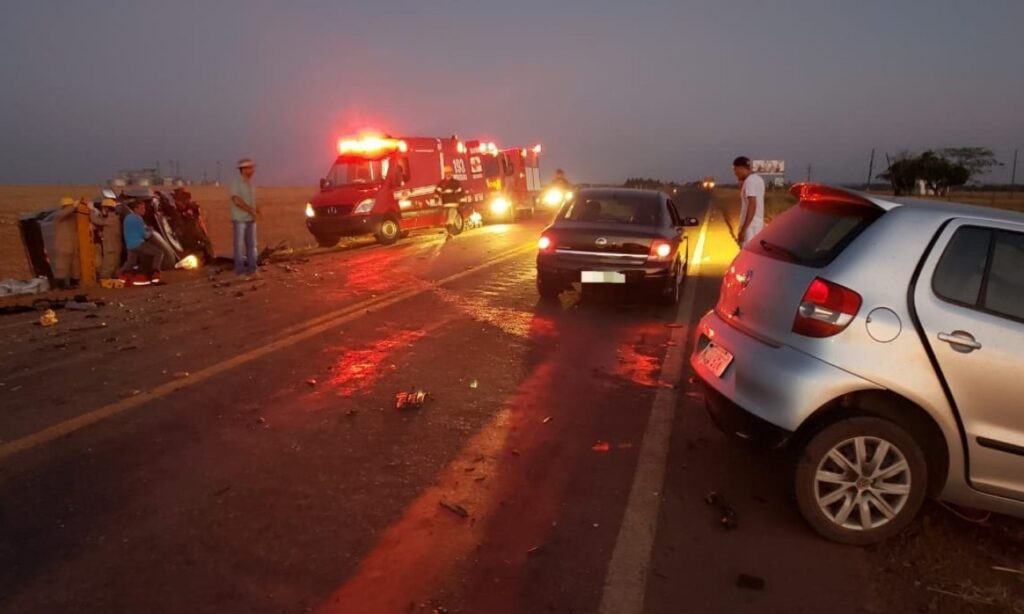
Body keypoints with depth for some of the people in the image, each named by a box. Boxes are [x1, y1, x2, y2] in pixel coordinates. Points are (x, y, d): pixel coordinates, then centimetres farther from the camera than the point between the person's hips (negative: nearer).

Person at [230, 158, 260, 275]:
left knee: (252, 244, 9)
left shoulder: (250, 182, 12)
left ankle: (251, 267, 16)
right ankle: (240, 268, 4)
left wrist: (258, 211, 2)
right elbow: (237, 200, -19)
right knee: (240, 244, -1)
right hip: (240, 219, -7)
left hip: (251, 219, 7)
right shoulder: (237, 182, -11)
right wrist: (251, 211, -20)